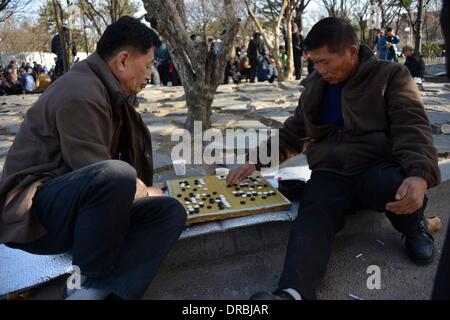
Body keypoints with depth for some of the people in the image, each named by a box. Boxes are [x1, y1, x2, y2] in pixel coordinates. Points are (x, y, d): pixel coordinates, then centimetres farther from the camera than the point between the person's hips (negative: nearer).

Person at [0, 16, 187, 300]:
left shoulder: (112, 93, 11)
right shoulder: (81, 95, -19)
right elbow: (101, 174, -23)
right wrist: (144, 192, -6)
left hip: (77, 209, 9)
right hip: (34, 214, -9)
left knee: (170, 212, -8)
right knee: (116, 174, -38)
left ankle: (96, 290, -23)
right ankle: (88, 284, -16)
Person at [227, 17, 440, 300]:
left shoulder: (391, 75, 2)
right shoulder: (314, 87, 16)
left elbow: (412, 128, -11)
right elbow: (292, 134, 23)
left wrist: (420, 175, -31)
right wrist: (257, 161, 10)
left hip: (376, 167, -2)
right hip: (330, 173, 3)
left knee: (400, 188, -36)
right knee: (314, 216, -30)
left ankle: (415, 229, -1)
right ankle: (294, 292, -53)